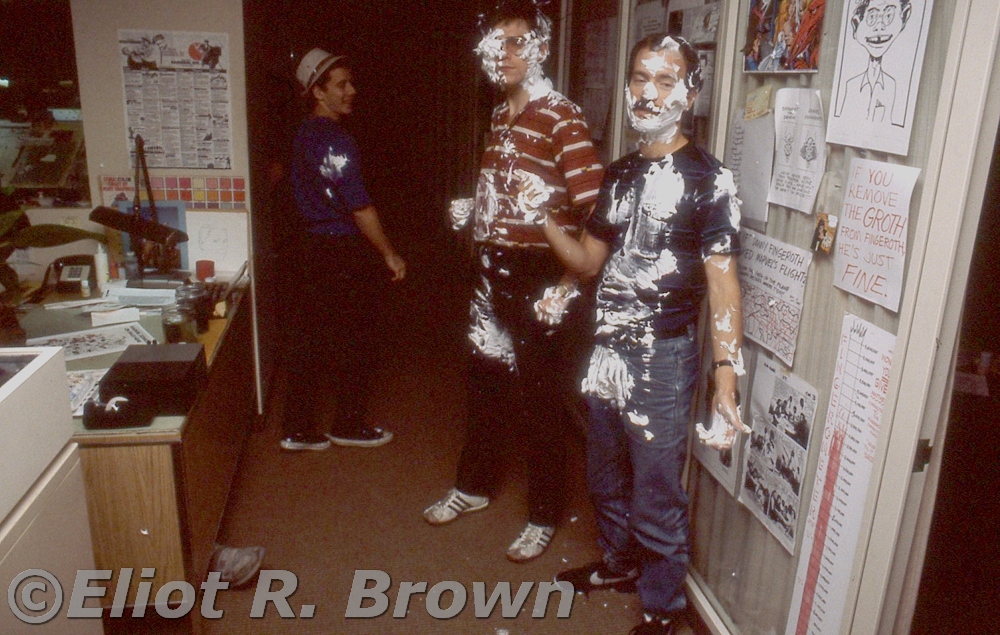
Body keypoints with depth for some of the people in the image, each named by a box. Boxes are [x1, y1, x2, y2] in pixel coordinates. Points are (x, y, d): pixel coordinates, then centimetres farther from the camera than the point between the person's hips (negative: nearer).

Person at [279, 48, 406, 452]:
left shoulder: (303, 135, 10)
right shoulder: (336, 141, -18)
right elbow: (359, 207, -20)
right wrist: (389, 254, -12)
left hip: (308, 247, 9)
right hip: (342, 252, -9)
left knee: (307, 339, 12)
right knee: (357, 342, 6)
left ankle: (298, 429, 21)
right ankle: (348, 426, 20)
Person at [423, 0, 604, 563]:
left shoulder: (562, 118, -15)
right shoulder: (501, 118, 11)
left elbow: (599, 214, -21)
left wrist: (569, 285, -20)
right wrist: (474, 217, 5)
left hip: (542, 282, -8)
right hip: (496, 275, 8)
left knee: (541, 401, 5)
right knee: (486, 382, 20)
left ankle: (544, 516, 24)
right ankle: (475, 486, 41)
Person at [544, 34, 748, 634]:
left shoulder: (708, 178, -11)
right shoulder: (621, 173, 11)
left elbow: (723, 284, -16)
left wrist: (726, 380, -25)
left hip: (664, 361, -7)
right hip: (608, 353, 7)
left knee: (657, 496, 5)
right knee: (607, 477, 21)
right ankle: (619, 563, 46)